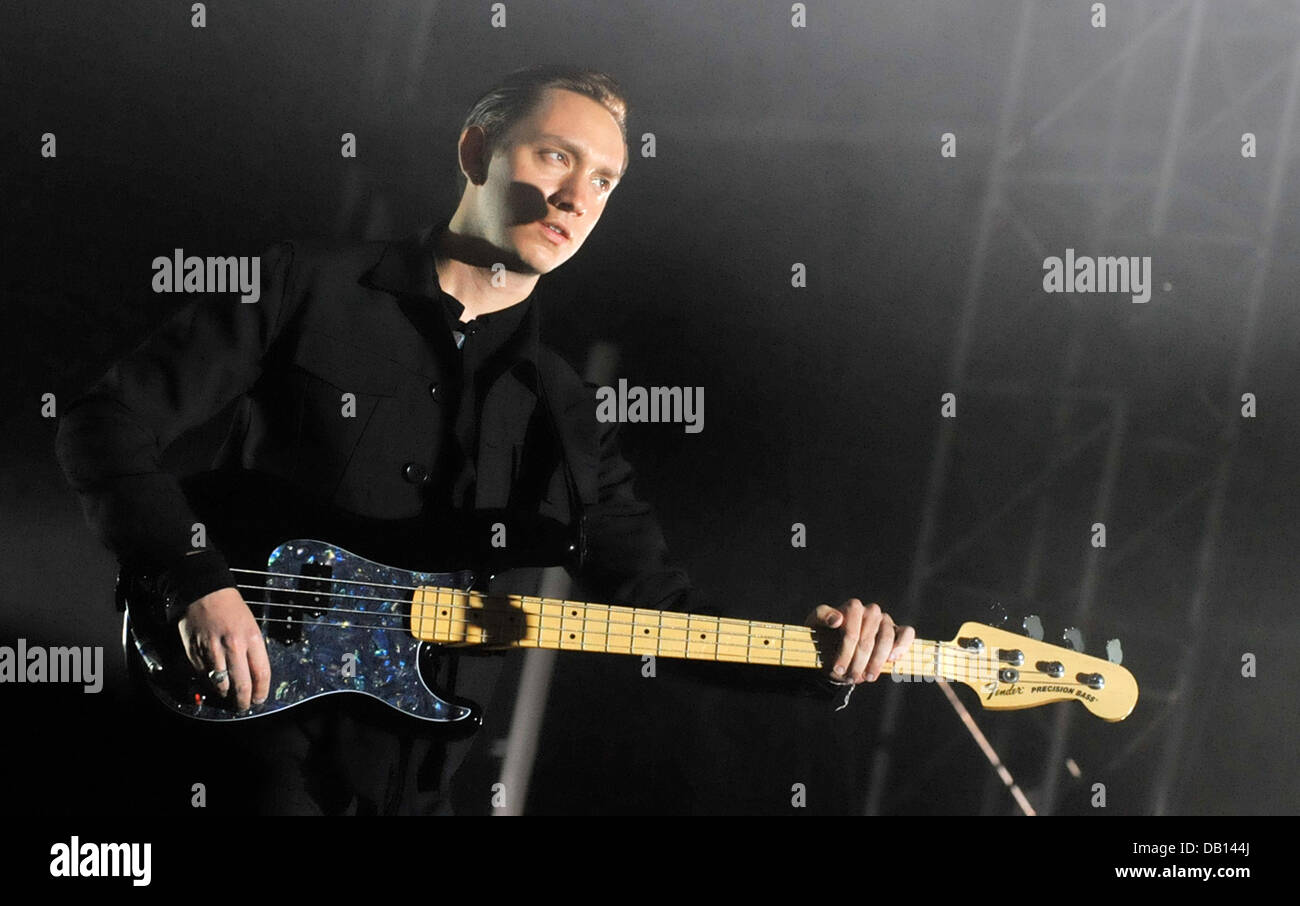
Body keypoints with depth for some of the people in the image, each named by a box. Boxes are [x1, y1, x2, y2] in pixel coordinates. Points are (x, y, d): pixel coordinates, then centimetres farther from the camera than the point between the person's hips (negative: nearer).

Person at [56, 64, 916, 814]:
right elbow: (109, 425, -4)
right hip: (244, 746, -3)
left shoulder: (563, 413, 8)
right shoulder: (311, 289, -2)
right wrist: (201, 584, -16)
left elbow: (660, 601, 7)